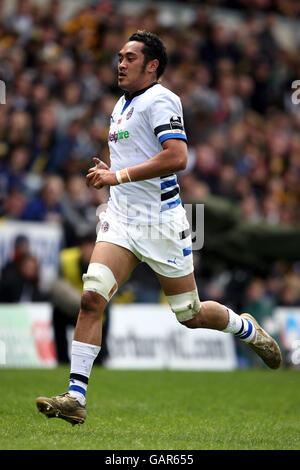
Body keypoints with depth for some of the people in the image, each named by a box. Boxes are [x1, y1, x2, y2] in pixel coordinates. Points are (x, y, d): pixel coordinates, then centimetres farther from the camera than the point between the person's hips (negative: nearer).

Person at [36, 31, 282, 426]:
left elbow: (177, 157, -26)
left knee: (190, 316, 5)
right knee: (91, 297, -14)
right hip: (120, 221, 7)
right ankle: (75, 398, -17)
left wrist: (118, 176, -24)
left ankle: (247, 329, 37)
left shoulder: (160, 100, -12)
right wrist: (109, 173, 11)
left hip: (161, 222, -7)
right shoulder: (122, 104, 16)